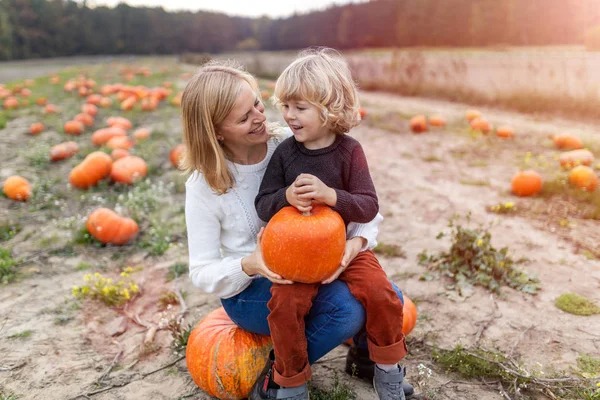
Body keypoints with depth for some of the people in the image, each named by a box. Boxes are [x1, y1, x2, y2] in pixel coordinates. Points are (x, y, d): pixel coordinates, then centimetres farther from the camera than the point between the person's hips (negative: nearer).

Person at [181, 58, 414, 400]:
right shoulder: (204, 186, -16)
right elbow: (203, 273, -12)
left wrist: (359, 239, -29)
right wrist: (249, 265, -32)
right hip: (249, 292, -4)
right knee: (346, 307, -28)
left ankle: (364, 355, 23)